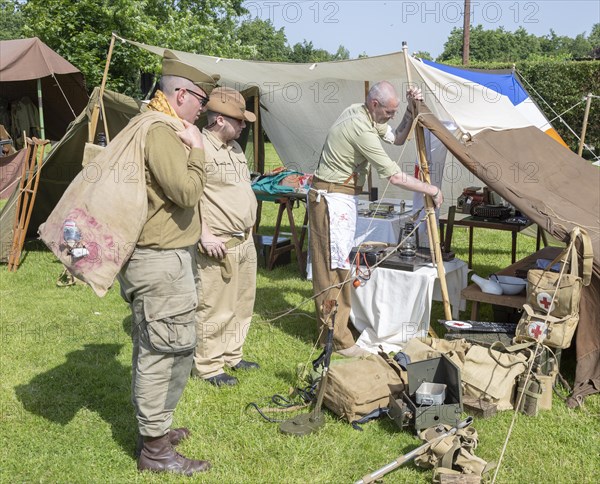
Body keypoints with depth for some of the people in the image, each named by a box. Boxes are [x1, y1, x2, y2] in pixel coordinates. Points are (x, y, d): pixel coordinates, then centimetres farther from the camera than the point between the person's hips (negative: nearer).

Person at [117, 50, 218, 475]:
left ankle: (154, 428, 33)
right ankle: (155, 449, 7)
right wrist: (197, 150, -12)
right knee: (166, 350, -4)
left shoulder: (147, 124, 17)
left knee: (153, 348, 19)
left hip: (156, 254, 11)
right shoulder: (162, 130, -17)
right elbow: (187, 192, -23)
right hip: (161, 260, -11)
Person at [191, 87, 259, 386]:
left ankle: (232, 356, 32)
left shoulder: (235, 147, 16)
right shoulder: (199, 147, -14)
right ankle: (208, 366, 12)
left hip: (245, 241, 9)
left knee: (241, 305, 17)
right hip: (218, 247, -9)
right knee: (214, 310, -2)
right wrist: (204, 235, -21)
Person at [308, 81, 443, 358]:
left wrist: (411, 111, 4)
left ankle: (329, 325, 26)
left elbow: (397, 138, 19)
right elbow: (394, 177, -23)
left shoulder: (365, 114, 6)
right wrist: (431, 190, -12)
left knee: (335, 264, 15)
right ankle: (337, 338, -1)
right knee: (334, 266, -6)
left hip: (343, 196, 10)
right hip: (332, 198, -10)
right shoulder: (360, 128, -24)